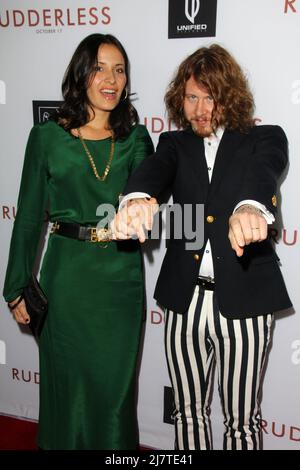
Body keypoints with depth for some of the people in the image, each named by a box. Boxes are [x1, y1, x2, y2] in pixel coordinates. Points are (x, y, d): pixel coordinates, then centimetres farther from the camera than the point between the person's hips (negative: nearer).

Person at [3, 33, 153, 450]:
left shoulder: (136, 138, 3)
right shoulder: (47, 137, -2)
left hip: (122, 277, 2)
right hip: (67, 275, -1)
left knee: (116, 383, 12)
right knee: (68, 381, 12)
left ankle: (116, 445, 35)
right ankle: (65, 443, 36)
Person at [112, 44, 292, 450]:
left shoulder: (264, 139, 2)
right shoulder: (175, 144, 8)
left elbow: (262, 173, -21)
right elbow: (154, 170, -14)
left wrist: (250, 207, -46)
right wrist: (137, 199, -39)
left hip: (243, 301, -2)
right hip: (185, 300, 3)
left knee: (241, 422, 11)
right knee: (188, 414, 18)